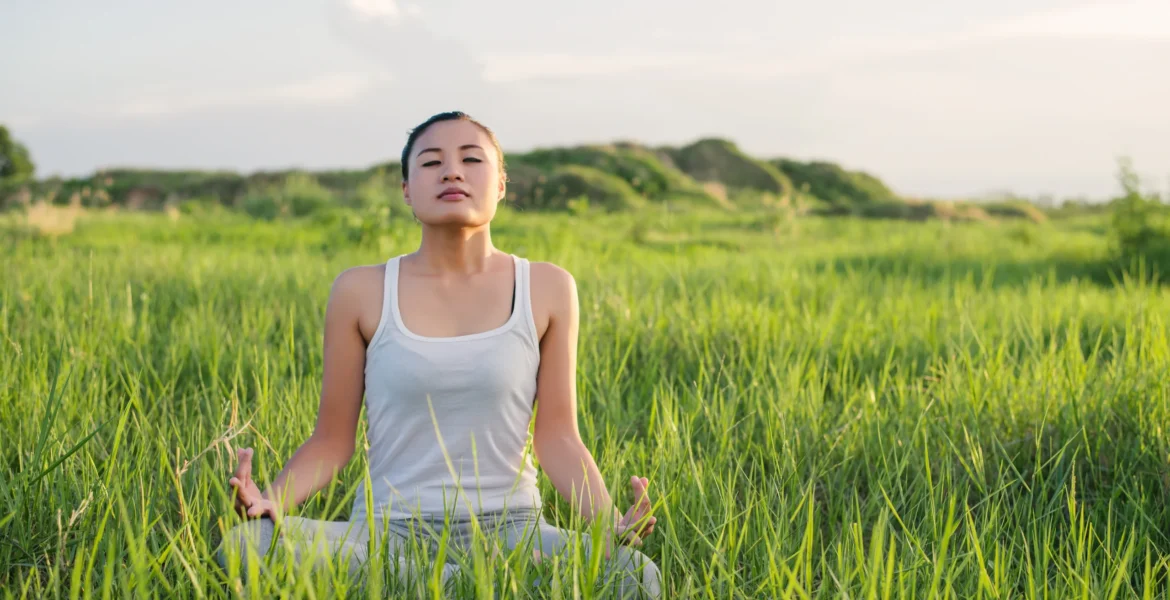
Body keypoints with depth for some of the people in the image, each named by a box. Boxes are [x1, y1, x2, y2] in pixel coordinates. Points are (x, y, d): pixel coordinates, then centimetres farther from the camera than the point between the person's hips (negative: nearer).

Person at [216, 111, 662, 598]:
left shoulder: (546, 289, 3)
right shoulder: (361, 292, 2)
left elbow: (556, 437, 2)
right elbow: (331, 442, 4)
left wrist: (611, 524, -17)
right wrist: (269, 500, -17)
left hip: (508, 528, 0)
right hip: (387, 530, 1)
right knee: (242, 547, -30)